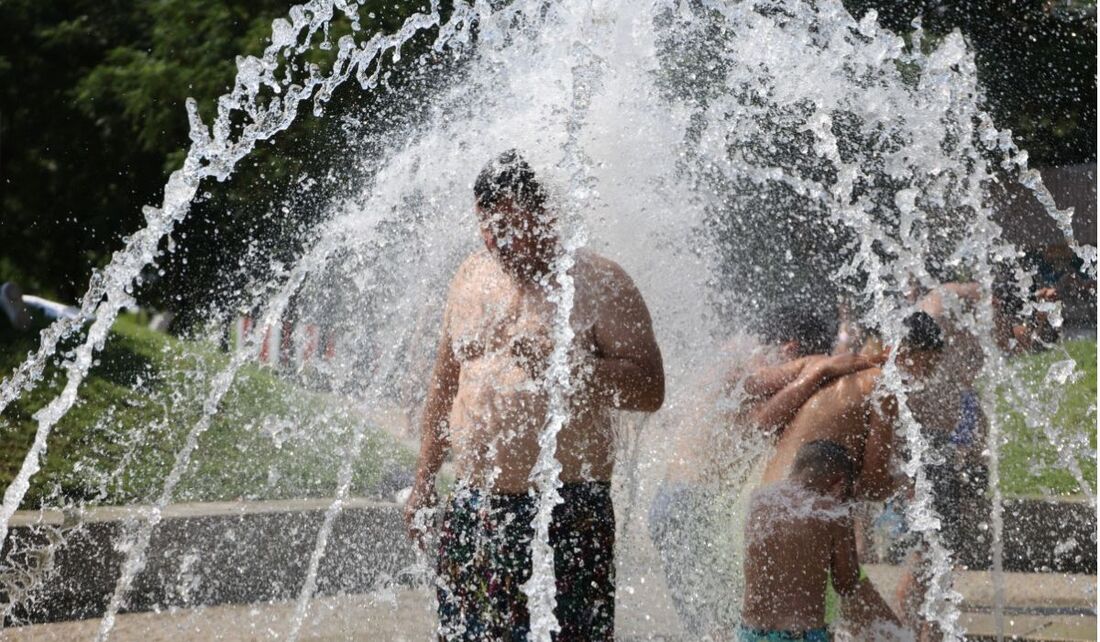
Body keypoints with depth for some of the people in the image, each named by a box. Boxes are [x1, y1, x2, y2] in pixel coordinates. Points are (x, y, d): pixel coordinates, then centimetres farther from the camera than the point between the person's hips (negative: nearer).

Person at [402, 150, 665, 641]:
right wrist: (423, 482, 20)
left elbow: (650, 390, -11)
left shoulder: (599, 282, -3)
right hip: (472, 505, 5)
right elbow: (444, 385, 22)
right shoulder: (472, 277, 14)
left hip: (566, 510, -5)